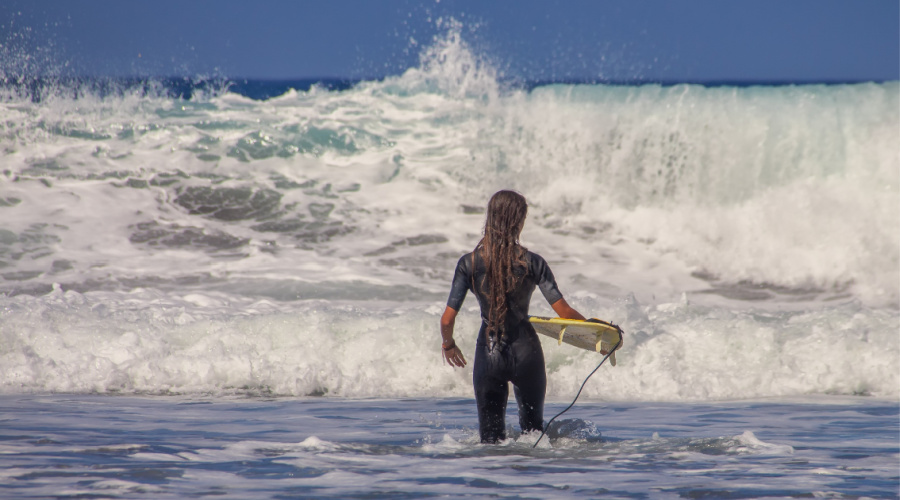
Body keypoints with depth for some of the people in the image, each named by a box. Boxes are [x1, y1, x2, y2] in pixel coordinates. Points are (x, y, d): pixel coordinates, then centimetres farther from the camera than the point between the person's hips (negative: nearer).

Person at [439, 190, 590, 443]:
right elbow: (564, 312, -10)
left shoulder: (469, 263, -7)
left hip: (489, 355, 0)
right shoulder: (532, 262, -9)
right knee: (532, 427, 21)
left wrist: (448, 344, 14)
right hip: (526, 352, 0)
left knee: (491, 434, 8)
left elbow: (447, 319, -7)